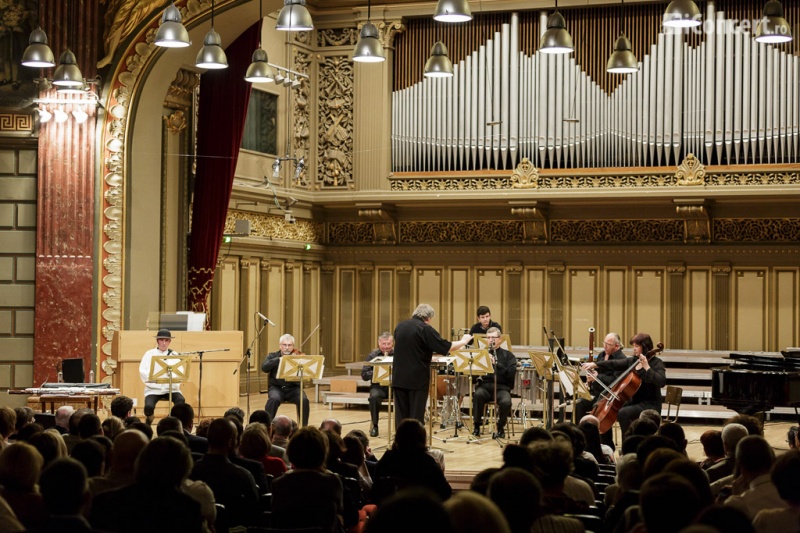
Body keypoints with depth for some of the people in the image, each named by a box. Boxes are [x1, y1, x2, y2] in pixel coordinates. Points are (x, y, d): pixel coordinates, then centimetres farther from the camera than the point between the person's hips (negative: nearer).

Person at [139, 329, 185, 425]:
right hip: (153, 389, -1)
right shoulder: (149, 354, 7)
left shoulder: (174, 355, 10)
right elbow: (142, 371, -4)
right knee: (149, 406, -28)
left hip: (171, 388, 1)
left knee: (181, 401, -29)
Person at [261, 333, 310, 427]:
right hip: (277, 387, 0)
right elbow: (264, 367, -9)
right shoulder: (273, 356, 9)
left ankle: (304, 426, -14)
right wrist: (279, 359, -20)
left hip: (293, 388, 1)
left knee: (304, 400, -29)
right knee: (274, 399, -34)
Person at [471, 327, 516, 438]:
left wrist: (496, 363, -16)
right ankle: (476, 426, -15)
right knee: (477, 394, -34)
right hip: (485, 386, 1)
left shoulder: (507, 355, 10)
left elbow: (511, 373, -6)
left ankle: (501, 427, -3)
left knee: (506, 402, -33)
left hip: (501, 387, -1)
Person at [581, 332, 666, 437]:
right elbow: (614, 364, 9)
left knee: (623, 413, -31)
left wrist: (647, 367, -29)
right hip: (634, 402, 8)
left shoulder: (656, 363, -11)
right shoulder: (632, 361, 9)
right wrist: (595, 364, -1)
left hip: (650, 405, -8)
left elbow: (661, 382, -27)